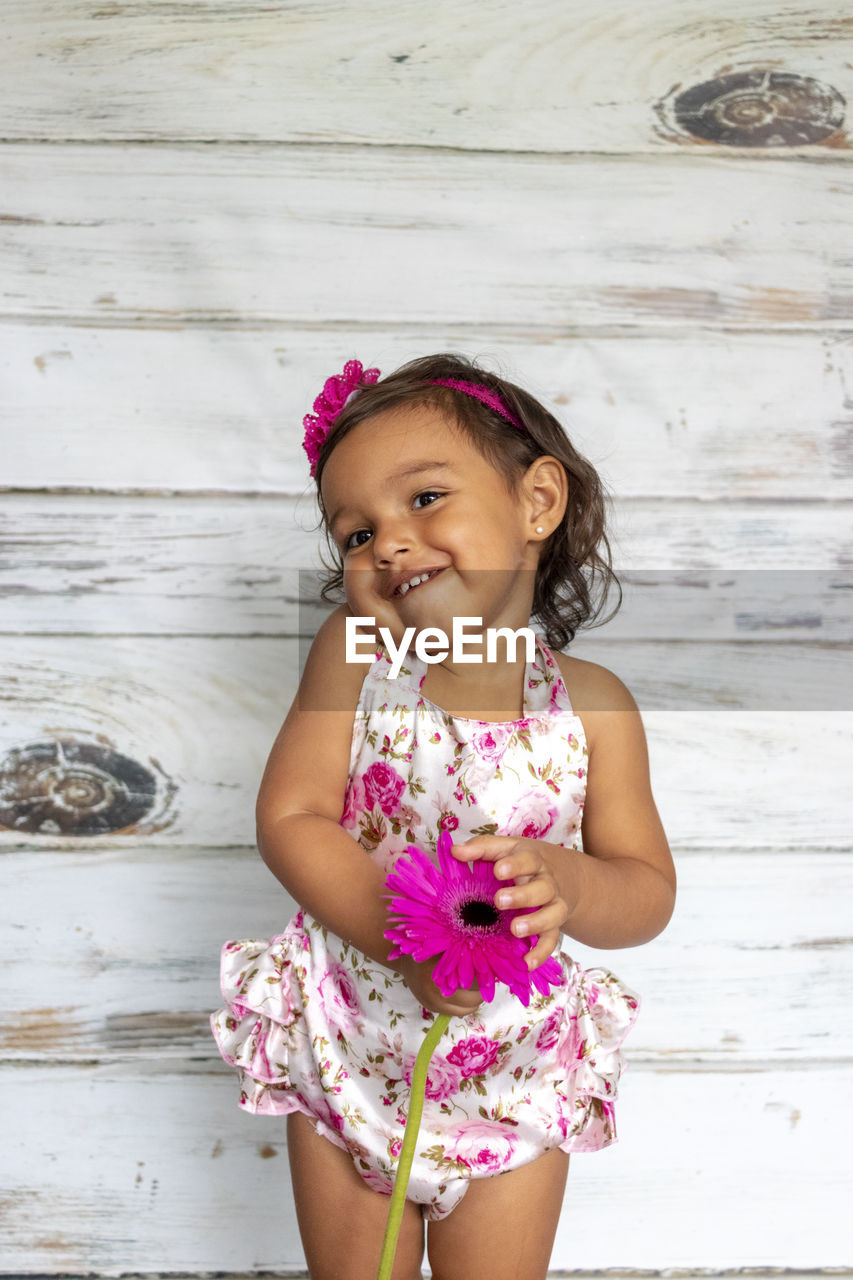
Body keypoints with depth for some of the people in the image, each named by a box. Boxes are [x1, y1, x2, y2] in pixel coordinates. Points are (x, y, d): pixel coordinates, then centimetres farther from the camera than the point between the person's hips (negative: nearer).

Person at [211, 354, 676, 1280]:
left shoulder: (592, 707, -12)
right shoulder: (352, 656, -12)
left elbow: (648, 891, -8)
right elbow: (289, 820, -15)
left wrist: (567, 883, -30)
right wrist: (395, 930, -31)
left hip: (512, 1073, 0)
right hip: (346, 1052, 0)